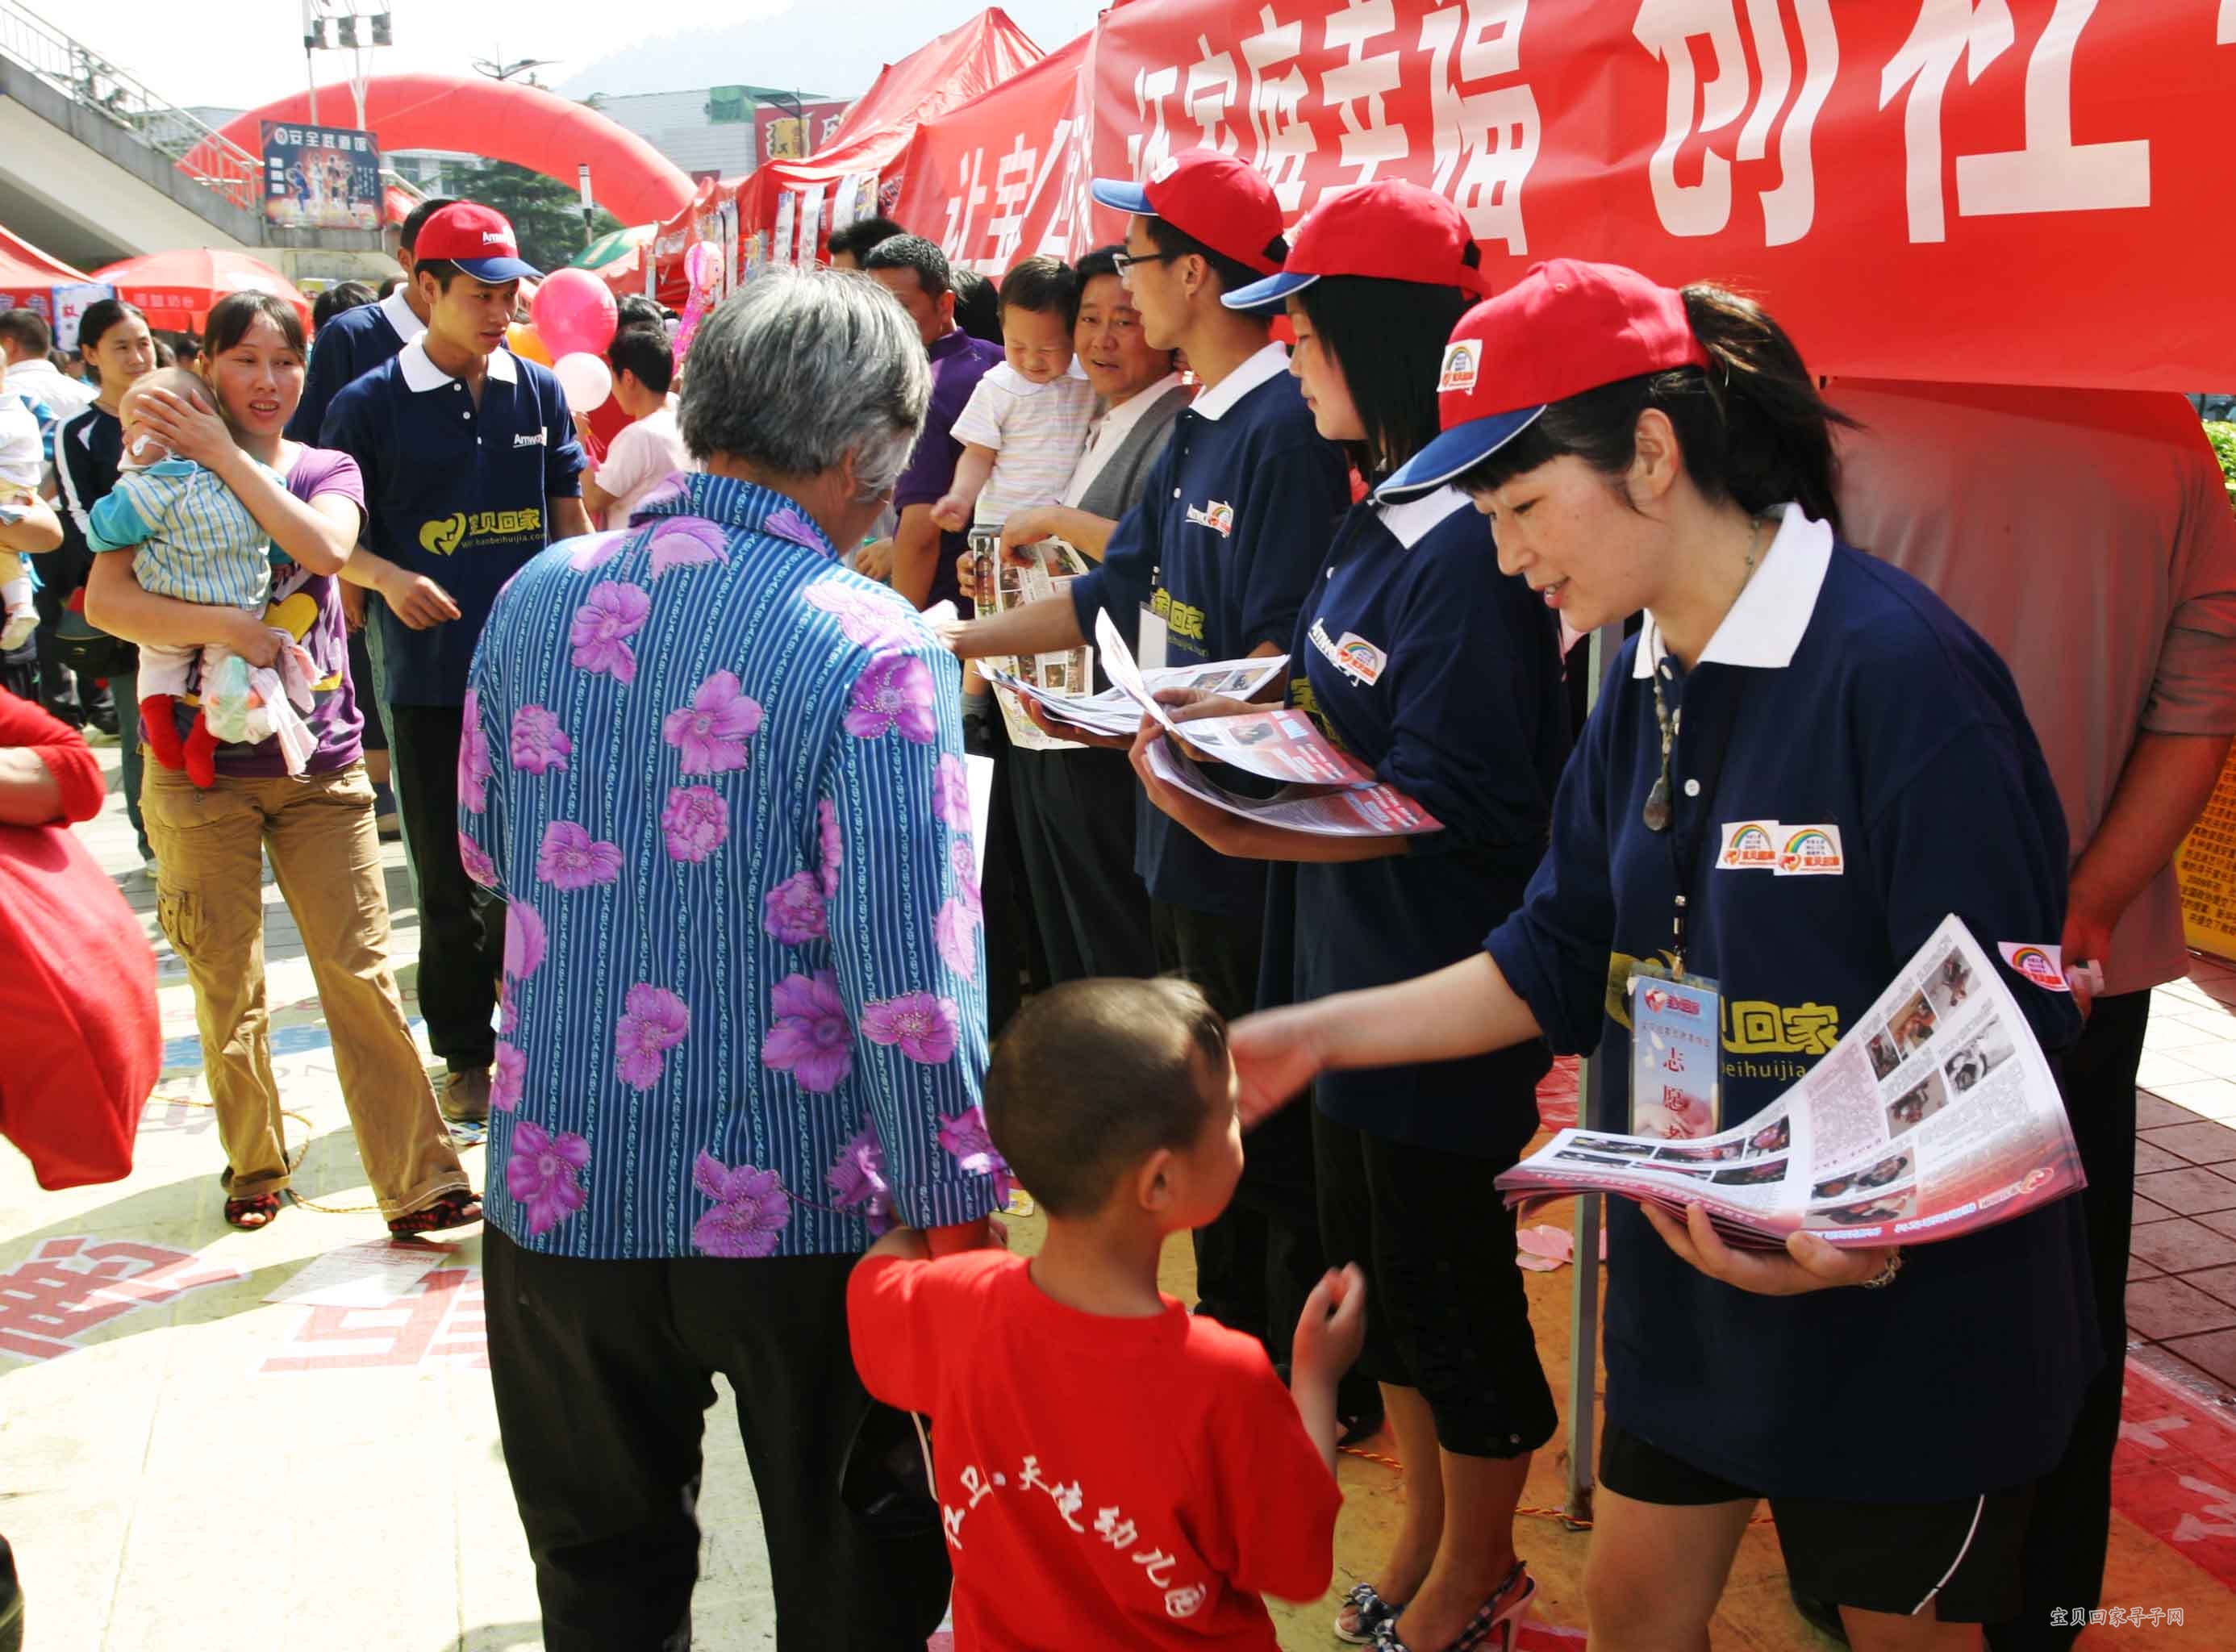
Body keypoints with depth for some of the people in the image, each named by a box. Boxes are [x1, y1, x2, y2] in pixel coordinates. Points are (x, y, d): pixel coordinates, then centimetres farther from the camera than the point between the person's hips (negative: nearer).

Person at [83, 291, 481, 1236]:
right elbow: (105, 600, -12)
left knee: (362, 972, -4)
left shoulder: (327, 471, 9)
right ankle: (254, 1166, 26)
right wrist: (220, 626, -24)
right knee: (227, 990, 6)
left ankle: (419, 1186, -1)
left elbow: (324, 547, -15)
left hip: (320, 766, 1)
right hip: (203, 765, -1)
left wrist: (225, 455, -14)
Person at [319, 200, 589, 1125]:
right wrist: (389, 578, -19)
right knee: (450, 881, 7)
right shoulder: (370, 405, -3)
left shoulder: (538, 392, 5)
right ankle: (466, 1055, 22)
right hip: (430, 678, -2)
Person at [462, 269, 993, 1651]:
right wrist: (956, 1210, -11)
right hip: (799, 1217, -4)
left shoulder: (539, 597, -1)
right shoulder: (878, 655, -19)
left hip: (562, 1191, 5)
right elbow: (911, 979, -21)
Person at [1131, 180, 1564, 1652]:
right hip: (1360, 957, 10)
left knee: (1445, 1269, 7)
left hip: (1446, 983, -10)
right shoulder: (1386, 517, 8)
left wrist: (1232, 827, -30)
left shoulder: (1468, 548, -22)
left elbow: (1450, 801, -24)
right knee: (1373, 1256, 20)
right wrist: (1248, 712, 3)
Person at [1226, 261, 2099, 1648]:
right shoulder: (1649, 683, 3)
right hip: (1692, 1273, 7)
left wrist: (1872, 1228, -35)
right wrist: (1317, 1034, 2)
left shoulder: (1900, 670, -22)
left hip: (1905, 1306, -6)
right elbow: (1559, 964, 8)